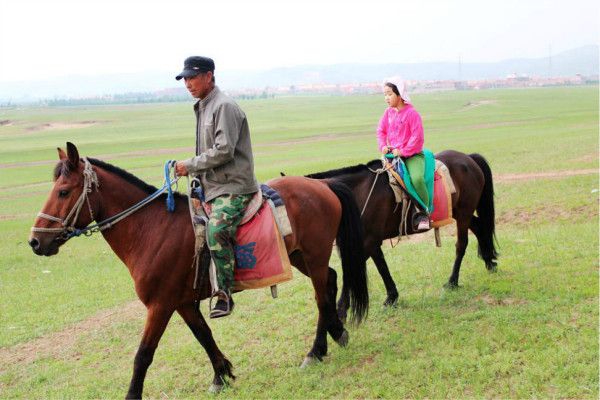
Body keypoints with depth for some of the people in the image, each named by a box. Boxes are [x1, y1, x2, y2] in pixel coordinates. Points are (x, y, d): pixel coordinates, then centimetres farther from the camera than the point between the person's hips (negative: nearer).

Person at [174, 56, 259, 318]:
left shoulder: (224, 107, -11)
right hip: (212, 188, 11)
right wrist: (194, 171, 11)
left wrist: (190, 165, -13)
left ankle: (224, 294, -22)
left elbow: (223, 150, -19)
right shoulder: (202, 108, 19)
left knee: (216, 232, -29)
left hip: (233, 188, -10)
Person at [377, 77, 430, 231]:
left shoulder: (412, 113, -11)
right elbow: (381, 130, 15)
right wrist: (383, 146, -3)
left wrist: (403, 151, -19)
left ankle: (424, 213, -17)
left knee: (417, 178, -30)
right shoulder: (388, 113, 8)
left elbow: (417, 137, -14)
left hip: (412, 154, -7)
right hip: (393, 153, 7)